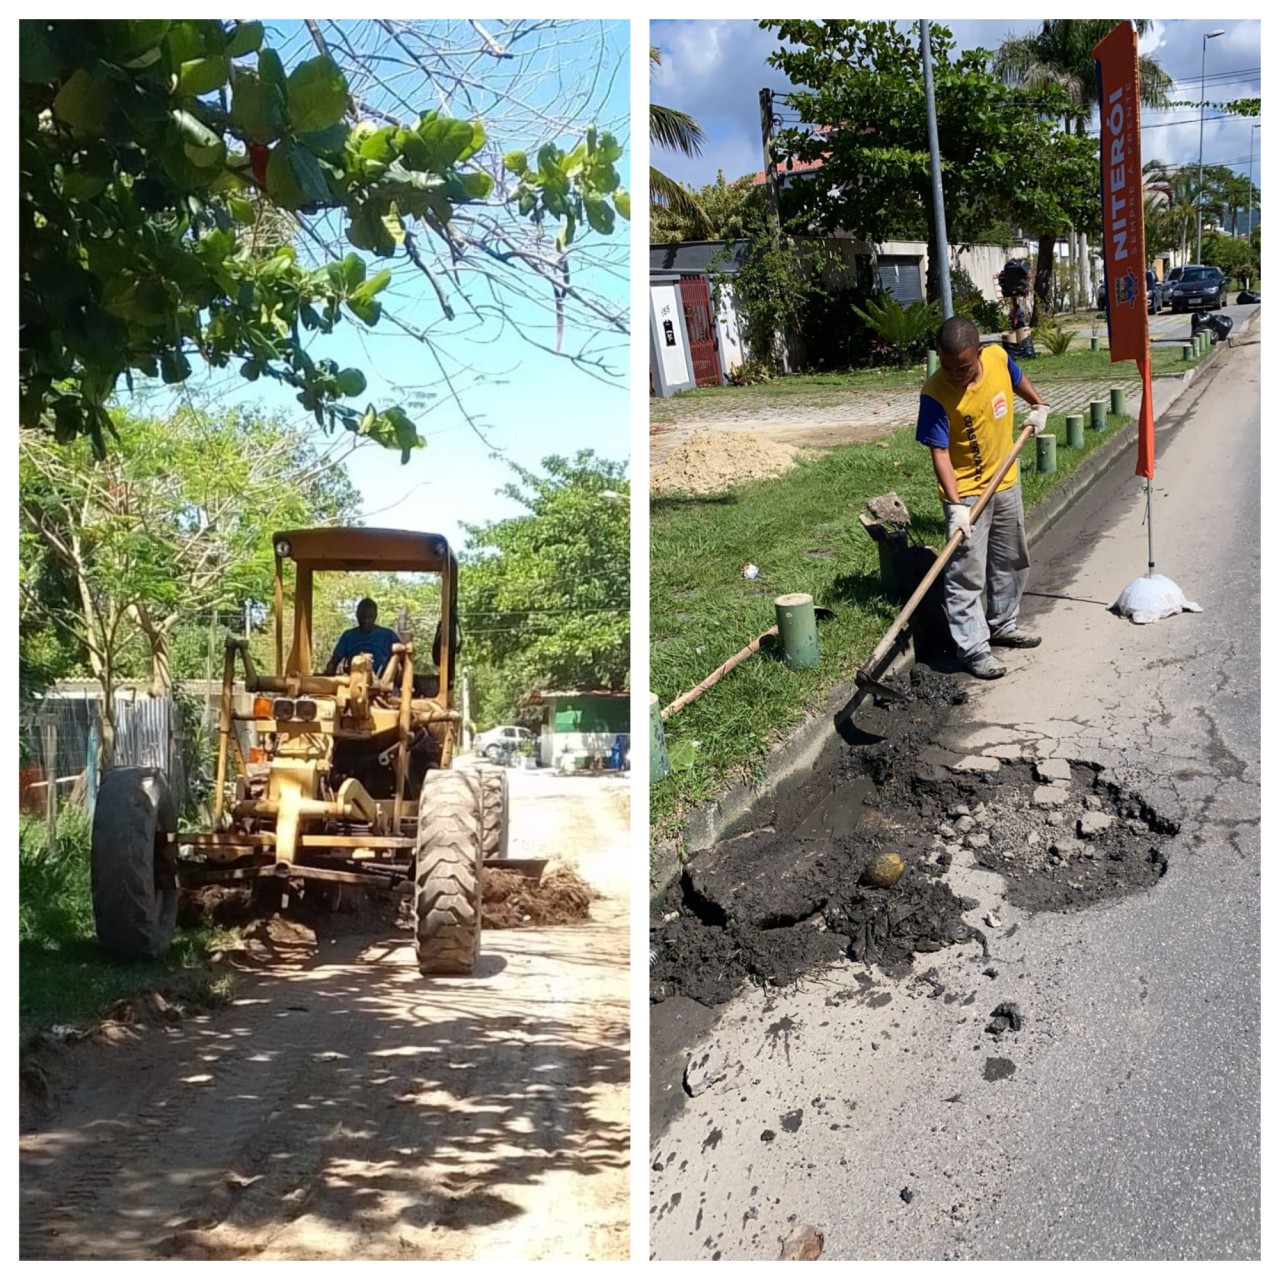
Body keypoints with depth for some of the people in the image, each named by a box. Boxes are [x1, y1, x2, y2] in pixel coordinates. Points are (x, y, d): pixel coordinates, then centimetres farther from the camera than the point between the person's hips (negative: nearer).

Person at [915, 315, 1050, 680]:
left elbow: (1018, 379, 14)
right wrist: (956, 506, -31)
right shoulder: (935, 394, -26)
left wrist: (1038, 406, 25)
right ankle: (973, 649, 1)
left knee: (1010, 561, 20)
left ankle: (1003, 624, 37)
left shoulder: (998, 358, -12)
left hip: (1006, 483, 6)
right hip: (966, 493, -6)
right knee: (966, 574, -6)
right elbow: (940, 453, -25)